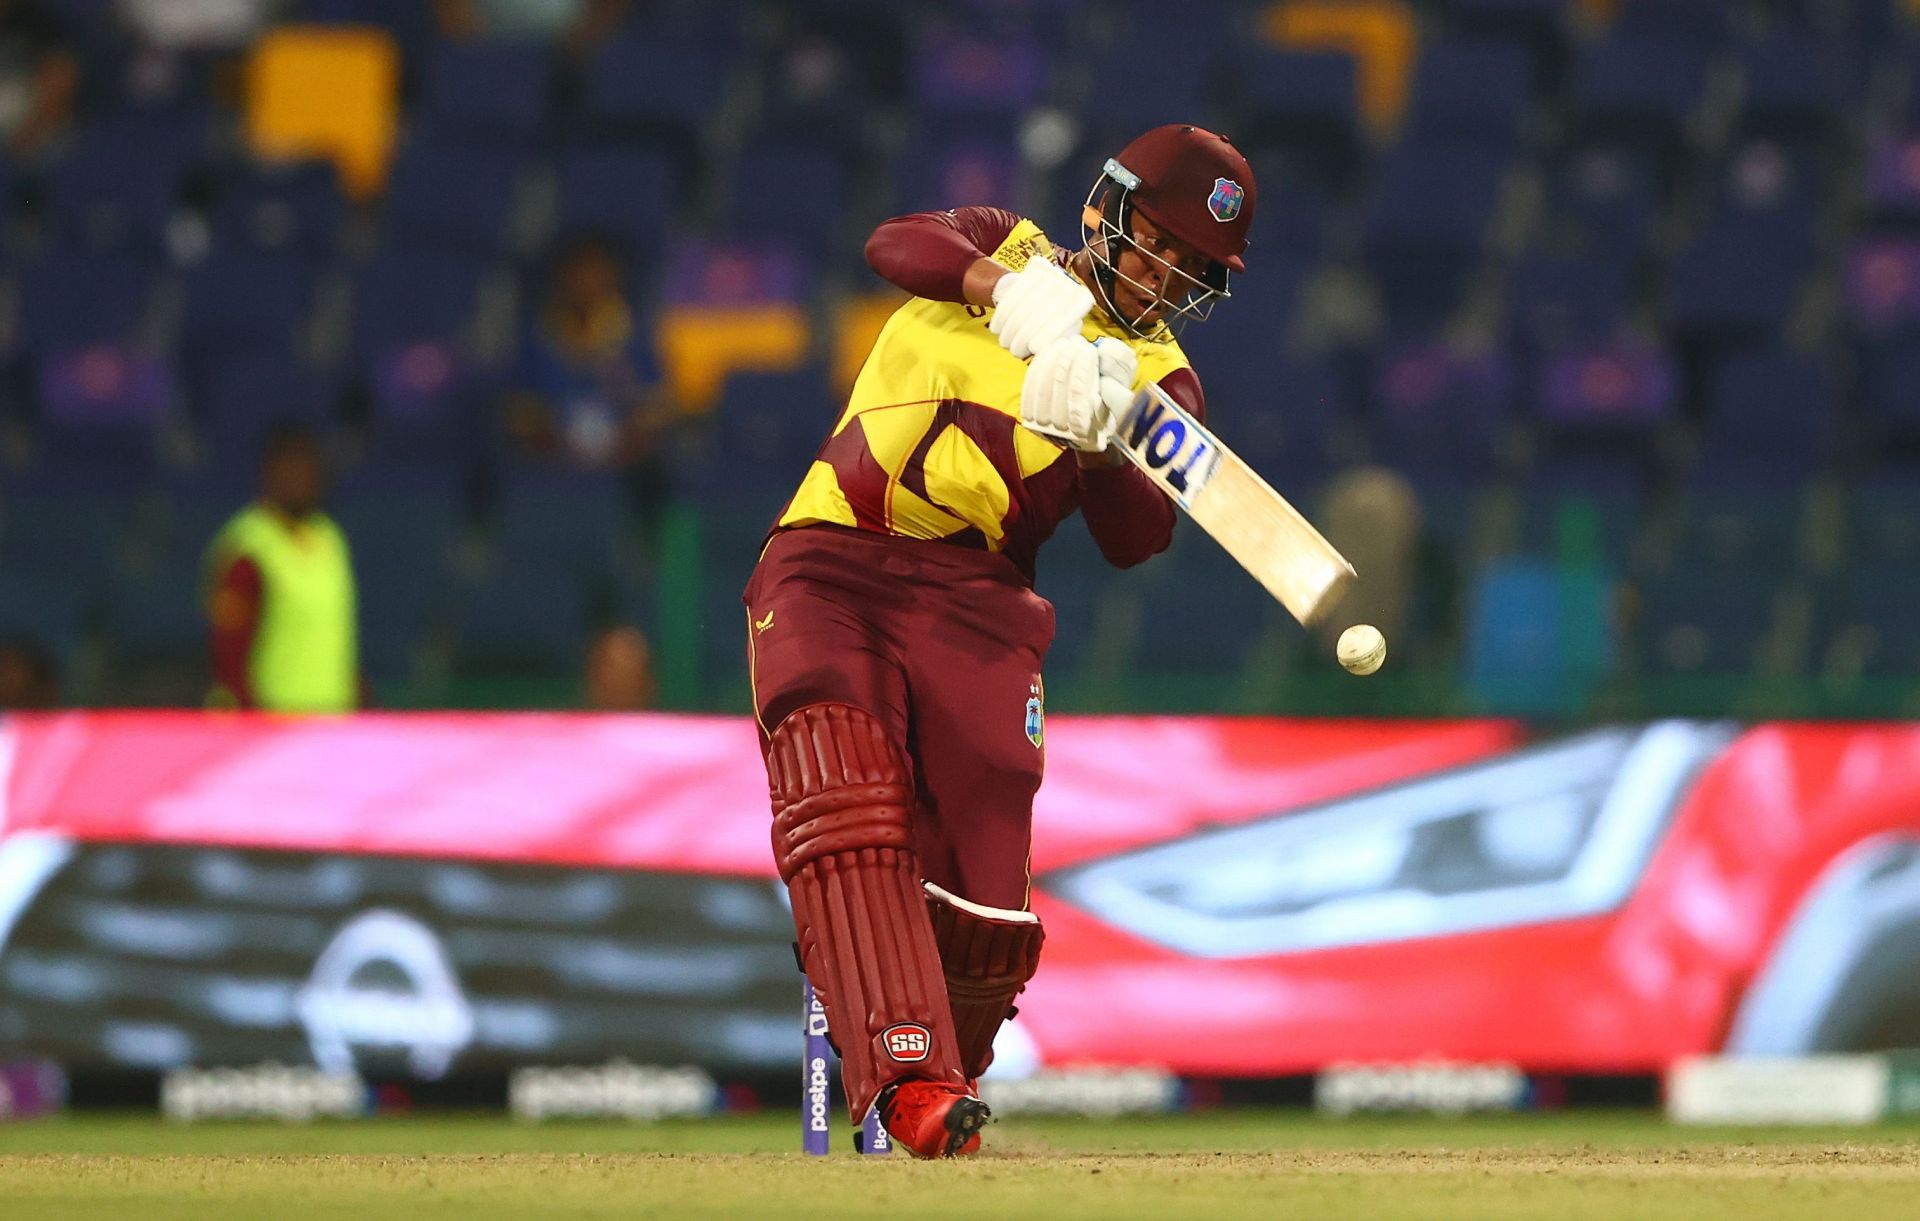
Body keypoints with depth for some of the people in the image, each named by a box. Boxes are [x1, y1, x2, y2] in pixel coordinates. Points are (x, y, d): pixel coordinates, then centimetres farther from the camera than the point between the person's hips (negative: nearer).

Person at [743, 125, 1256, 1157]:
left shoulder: (1156, 381, 11)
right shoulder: (1006, 248, 13)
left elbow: (1137, 540, -5)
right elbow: (895, 245, -10)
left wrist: (1092, 438, -23)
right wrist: (1007, 285, -27)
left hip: (972, 605, 1)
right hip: (830, 566, -1)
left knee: (981, 898, -9)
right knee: (847, 808, -25)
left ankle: (943, 1087, 18)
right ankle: (905, 1075, -35)